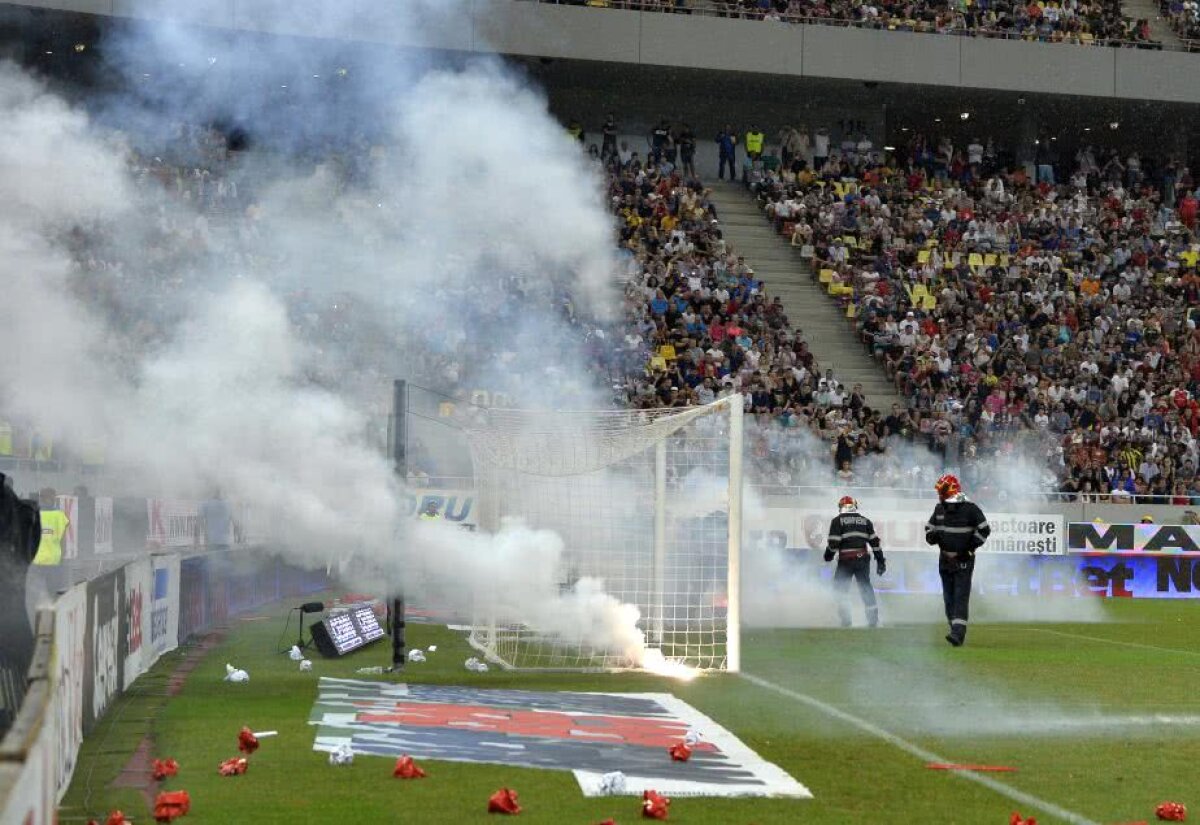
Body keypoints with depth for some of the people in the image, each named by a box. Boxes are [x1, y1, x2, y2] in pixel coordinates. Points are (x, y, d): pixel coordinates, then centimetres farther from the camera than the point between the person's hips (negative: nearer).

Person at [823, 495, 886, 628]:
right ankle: (873, 619, 12)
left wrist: (828, 556, 9)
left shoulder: (838, 521, 2)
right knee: (866, 587, 14)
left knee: (839, 588, 6)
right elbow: (875, 542, 10)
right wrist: (881, 561, 12)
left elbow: (833, 542, -7)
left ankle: (845, 619, -5)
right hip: (863, 558, 4)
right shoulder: (865, 520, 14)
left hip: (846, 559, -4)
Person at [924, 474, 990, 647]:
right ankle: (955, 630, 20)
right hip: (945, 559, 6)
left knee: (961, 597, -13)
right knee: (948, 598, 9)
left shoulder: (970, 508, -9)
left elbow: (984, 529, -6)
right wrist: (932, 536, -6)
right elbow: (929, 528, 18)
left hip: (963, 560, -6)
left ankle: (958, 634, -21)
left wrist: (970, 547, -11)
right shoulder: (939, 509, 8)